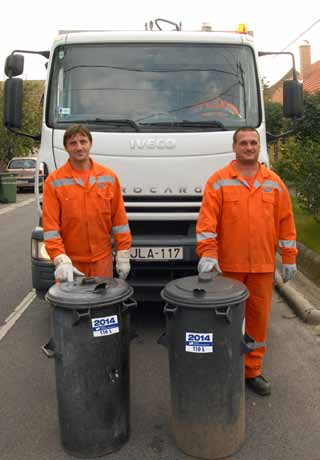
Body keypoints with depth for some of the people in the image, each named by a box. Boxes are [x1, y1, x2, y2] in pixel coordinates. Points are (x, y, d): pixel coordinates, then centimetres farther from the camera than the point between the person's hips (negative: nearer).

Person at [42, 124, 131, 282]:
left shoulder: (109, 177, 2)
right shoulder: (54, 181, -5)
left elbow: (119, 218, 3)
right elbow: (50, 225, -9)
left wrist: (123, 256, 0)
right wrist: (61, 261, -19)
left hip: (103, 259, 2)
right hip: (70, 261, -1)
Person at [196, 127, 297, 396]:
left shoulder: (274, 182, 9)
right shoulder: (219, 181, 0)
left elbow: (286, 221, 10)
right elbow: (207, 219, -9)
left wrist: (289, 258, 7)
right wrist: (208, 253, -20)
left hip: (263, 266, 3)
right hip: (227, 265, -2)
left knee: (259, 318, 9)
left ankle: (252, 371, 25)